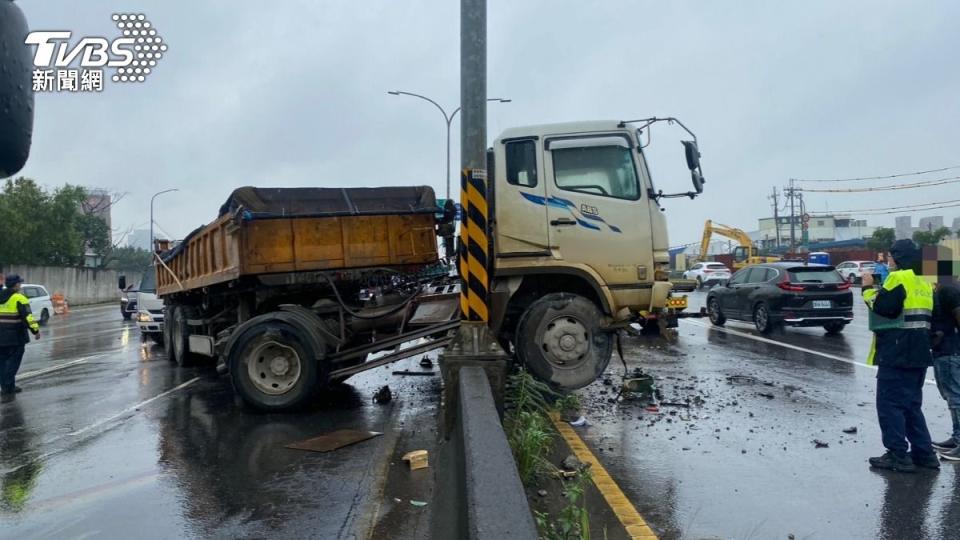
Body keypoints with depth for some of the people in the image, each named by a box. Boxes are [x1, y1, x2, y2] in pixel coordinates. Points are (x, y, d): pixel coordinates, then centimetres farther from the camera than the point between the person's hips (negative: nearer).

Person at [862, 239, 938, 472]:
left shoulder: (899, 278, -12)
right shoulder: (924, 282, 16)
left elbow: (884, 308, -20)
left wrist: (869, 288, -6)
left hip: (897, 354, -9)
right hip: (918, 353, 9)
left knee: (889, 403, -3)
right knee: (911, 404, 17)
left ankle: (898, 456, -2)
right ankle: (924, 453, 18)